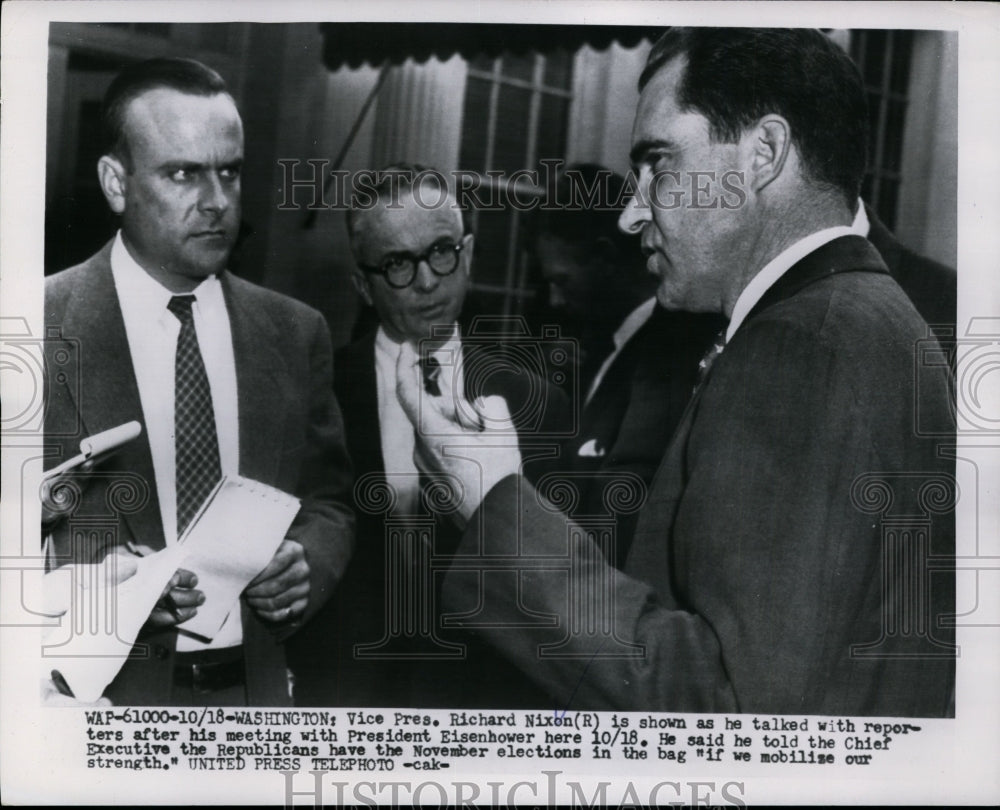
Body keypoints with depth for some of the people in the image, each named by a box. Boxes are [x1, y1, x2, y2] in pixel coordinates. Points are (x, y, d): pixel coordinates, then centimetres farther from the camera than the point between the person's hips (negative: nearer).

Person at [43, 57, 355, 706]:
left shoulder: (296, 333, 1)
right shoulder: (48, 326, -10)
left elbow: (330, 502, 9)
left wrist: (310, 564, -10)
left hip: (257, 684, 4)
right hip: (103, 693, -3)